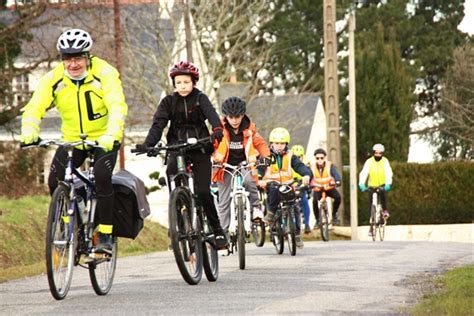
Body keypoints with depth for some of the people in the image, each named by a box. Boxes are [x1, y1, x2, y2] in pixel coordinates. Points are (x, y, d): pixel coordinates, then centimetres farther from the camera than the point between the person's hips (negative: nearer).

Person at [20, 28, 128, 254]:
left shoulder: (104, 74, -19)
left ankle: (106, 234, -13)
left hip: (104, 139, -3)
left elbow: (117, 107, -30)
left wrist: (111, 136, -46)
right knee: (55, 181, -13)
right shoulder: (54, 79, -11)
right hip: (72, 140, 3)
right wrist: (29, 132, -38)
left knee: (102, 176, -25)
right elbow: (35, 107, -18)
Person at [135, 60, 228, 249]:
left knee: (203, 192, -11)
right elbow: (158, 124, -8)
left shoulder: (200, 99, -1)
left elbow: (211, 114, -20)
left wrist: (217, 130, -43)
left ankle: (217, 231, 4)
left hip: (200, 149, -1)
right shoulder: (169, 102, 4)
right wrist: (147, 145, -27)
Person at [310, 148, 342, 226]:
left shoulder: (329, 165, -13)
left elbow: (336, 174, -26)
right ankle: (317, 220, -10)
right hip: (317, 189, 0)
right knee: (314, 201, -29)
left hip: (329, 188, 0)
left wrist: (337, 181, -48)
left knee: (338, 196, -27)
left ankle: (334, 214, -2)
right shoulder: (312, 166, -11)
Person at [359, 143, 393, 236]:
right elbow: (363, 173, -21)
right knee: (371, 206, -3)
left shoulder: (385, 161, -10)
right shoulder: (369, 162, -9)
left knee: (382, 193, -36)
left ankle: (385, 210, -14)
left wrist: (388, 184, -41)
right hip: (372, 186, 1)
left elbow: (389, 173, -23)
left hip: (382, 185, -1)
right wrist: (361, 184, -39)